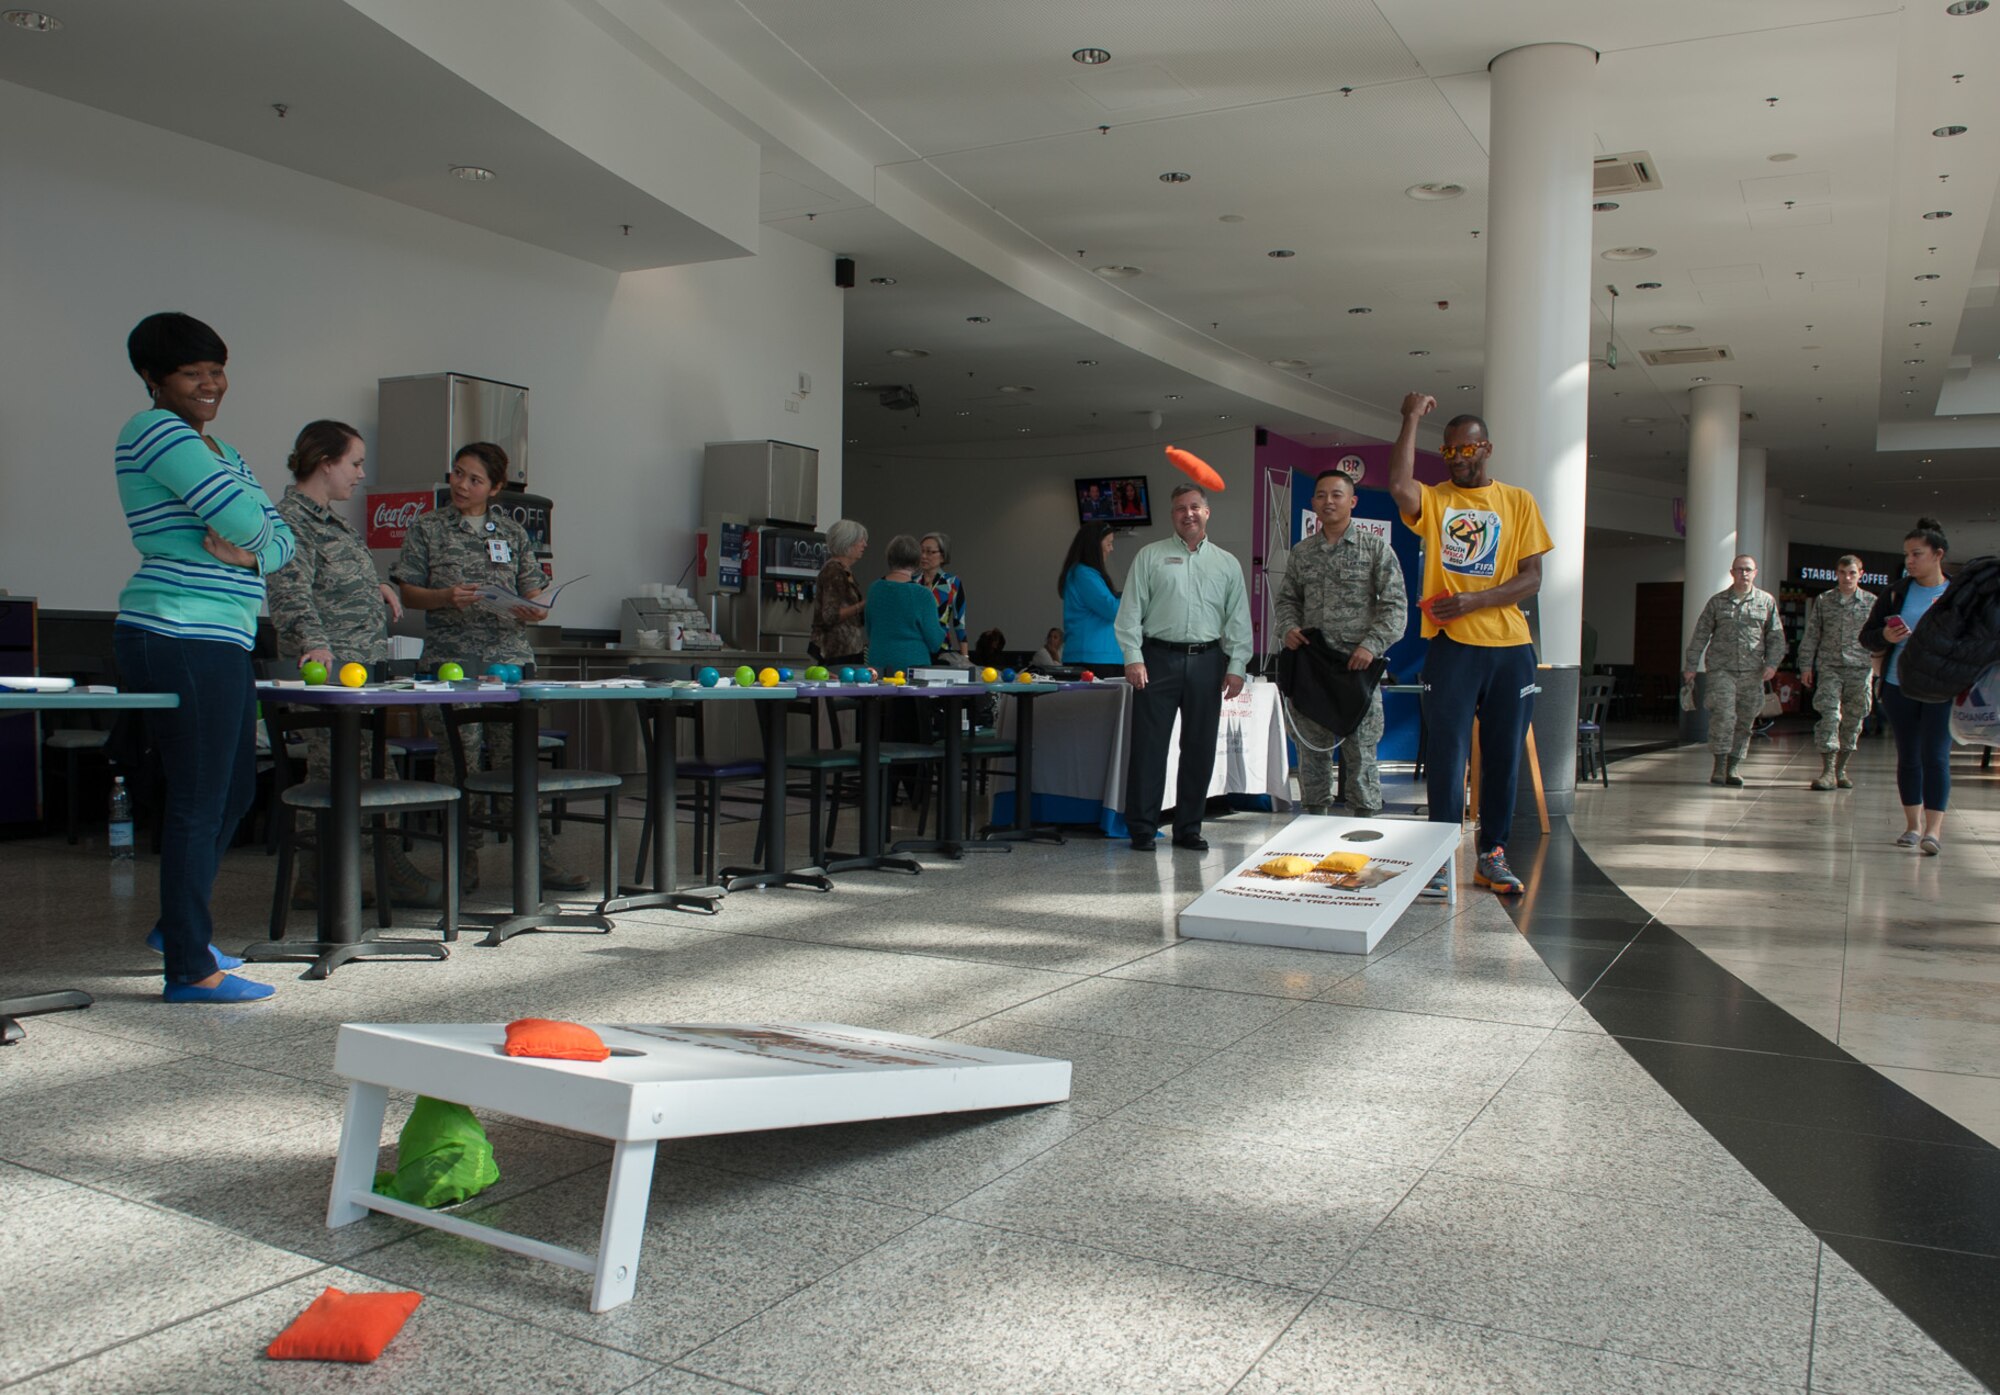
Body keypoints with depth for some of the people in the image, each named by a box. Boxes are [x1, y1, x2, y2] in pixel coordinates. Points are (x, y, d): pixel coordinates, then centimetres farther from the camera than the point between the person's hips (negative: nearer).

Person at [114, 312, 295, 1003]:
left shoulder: (218, 446, 21)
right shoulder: (156, 432, -9)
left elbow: (280, 537, 14)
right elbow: (246, 519, -21)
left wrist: (252, 554, -6)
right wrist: (250, 531, 1)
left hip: (219, 641, 10)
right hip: (181, 641, -10)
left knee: (236, 789, 18)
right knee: (199, 801, -5)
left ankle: (180, 926, 34)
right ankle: (190, 968, 4)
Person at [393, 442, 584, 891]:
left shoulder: (513, 534, 14)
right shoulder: (428, 529, 9)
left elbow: (534, 594, 13)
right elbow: (408, 593, 6)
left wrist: (531, 611, -10)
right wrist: (446, 597, -13)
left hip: (511, 658, 1)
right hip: (452, 662, -1)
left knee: (517, 760, -4)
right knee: (460, 765, -2)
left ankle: (540, 858, 0)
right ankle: (464, 862, 9)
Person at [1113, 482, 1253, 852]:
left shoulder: (1227, 564, 14)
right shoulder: (1150, 556, 7)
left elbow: (1238, 619, 11)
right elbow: (1131, 610, 2)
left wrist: (1236, 665, 2)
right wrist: (1133, 657, -7)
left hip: (1206, 662, 2)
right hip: (1158, 658, -2)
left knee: (1200, 748, 5)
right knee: (1149, 745, -3)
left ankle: (1188, 828, 15)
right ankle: (1142, 828, 4)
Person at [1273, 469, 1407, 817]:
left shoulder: (1376, 548, 1)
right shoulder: (1302, 553, 13)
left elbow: (1395, 606, -3)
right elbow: (1286, 599, 20)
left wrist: (1371, 645, -16)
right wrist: (1288, 628, -1)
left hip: (1356, 664, -4)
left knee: (1361, 752, -1)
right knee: (1312, 750, 9)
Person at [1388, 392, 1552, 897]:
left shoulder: (1519, 502, 8)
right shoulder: (1433, 500, 6)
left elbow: (1532, 577, 1)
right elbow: (1398, 485, -19)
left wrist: (1474, 601, -13)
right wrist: (1412, 418, -13)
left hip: (1510, 646, 2)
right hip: (1452, 646, -2)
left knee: (1503, 755, 8)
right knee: (1447, 755, -4)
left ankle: (1491, 855, 18)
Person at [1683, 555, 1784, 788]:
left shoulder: (1767, 602, 9)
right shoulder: (1717, 601, 8)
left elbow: (1776, 637, 8)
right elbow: (1700, 635, 8)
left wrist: (1772, 663, -6)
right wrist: (1690, 665, 4)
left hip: (1752, 672, 2)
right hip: (1721, 669, -1)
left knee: (1744, 720, 3)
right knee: (1723, 715, -14)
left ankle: (1734, 766, 12)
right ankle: (1719, 765, -9)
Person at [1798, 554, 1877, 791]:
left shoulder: (1871, 602, 7)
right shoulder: (1823, 601, 8)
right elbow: (1811, 635, 9)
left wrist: (1877, 659, -2)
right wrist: (1806, 666, 4)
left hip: (1860, 668, 1)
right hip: (1829, 667, -1)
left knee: (1853, 720, 5)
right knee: (1829, 716, -9)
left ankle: (1841, 769, 15)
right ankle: (1827, 770, -10)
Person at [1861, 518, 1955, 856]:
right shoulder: (1896, 593, 5)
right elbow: (1866, 637, 7)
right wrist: (1886, 637, -14)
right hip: (1900, 686, 3)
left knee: (1935, 755, -10)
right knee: (1908, 757, 9)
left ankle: (1934, 830, -11)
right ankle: (1913, 825, 19)